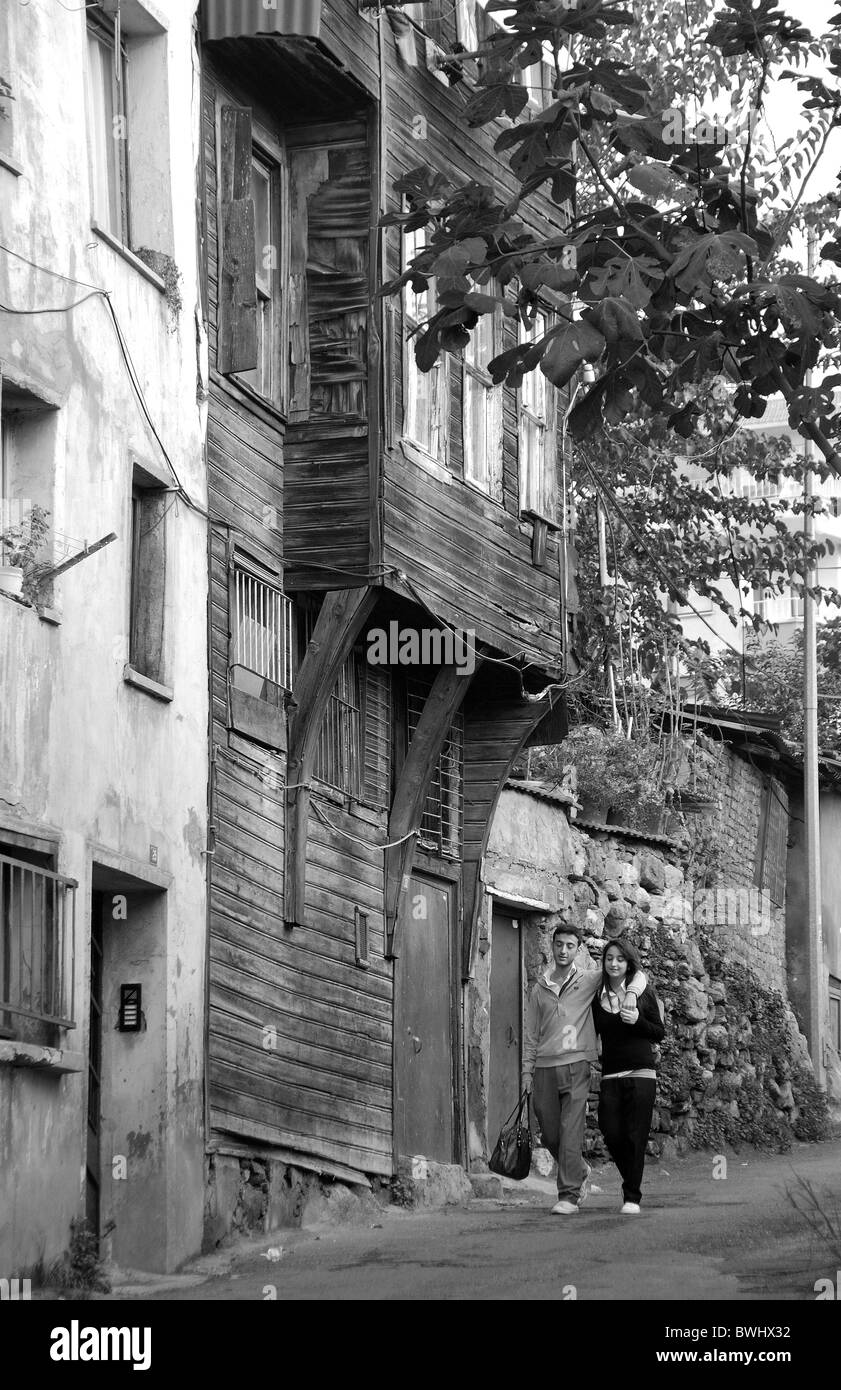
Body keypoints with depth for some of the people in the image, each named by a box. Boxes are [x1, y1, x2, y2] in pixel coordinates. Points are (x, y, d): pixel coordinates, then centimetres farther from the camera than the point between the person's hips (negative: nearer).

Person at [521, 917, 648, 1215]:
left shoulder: (589, 981, 5)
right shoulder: (539, 989, 13)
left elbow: (637, 975, 7)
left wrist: (630, 994, -13)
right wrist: (527, 1071, 11)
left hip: (575, 1065, -3)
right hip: (545, 1068, 3)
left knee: (570, 1132, -12)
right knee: (550, 1135, 6)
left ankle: (570, 1195, -10)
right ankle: (580, 1172, 32)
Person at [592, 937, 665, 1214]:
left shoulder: (644, 993, 3)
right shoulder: (597, 997, 10)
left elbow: (659, 1032, 5)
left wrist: (638, 1021, -11)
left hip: (641, 1073, -3)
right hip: (610, 1074, 3)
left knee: (635, 1136, -6)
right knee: (611, 1133, -4)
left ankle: (632, 1196, 0)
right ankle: (631, 1179, 22)